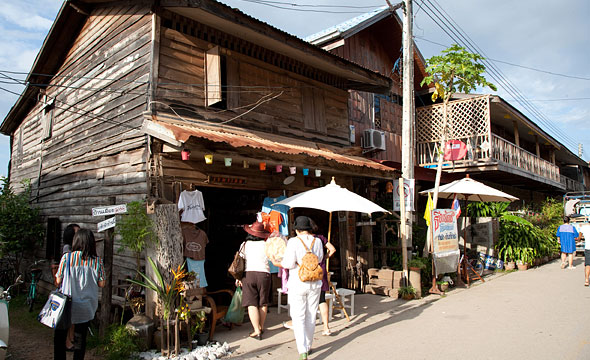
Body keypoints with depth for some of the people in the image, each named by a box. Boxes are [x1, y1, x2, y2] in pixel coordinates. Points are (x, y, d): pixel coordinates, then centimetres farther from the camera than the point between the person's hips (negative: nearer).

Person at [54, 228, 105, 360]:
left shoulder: (67, 257, -12)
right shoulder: (97, 260, -9)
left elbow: (58, 281, -6)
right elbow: (101, 283, -4)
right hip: (86, 307, 1)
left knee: (59, 337, 17)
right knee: (80, 338, 15)